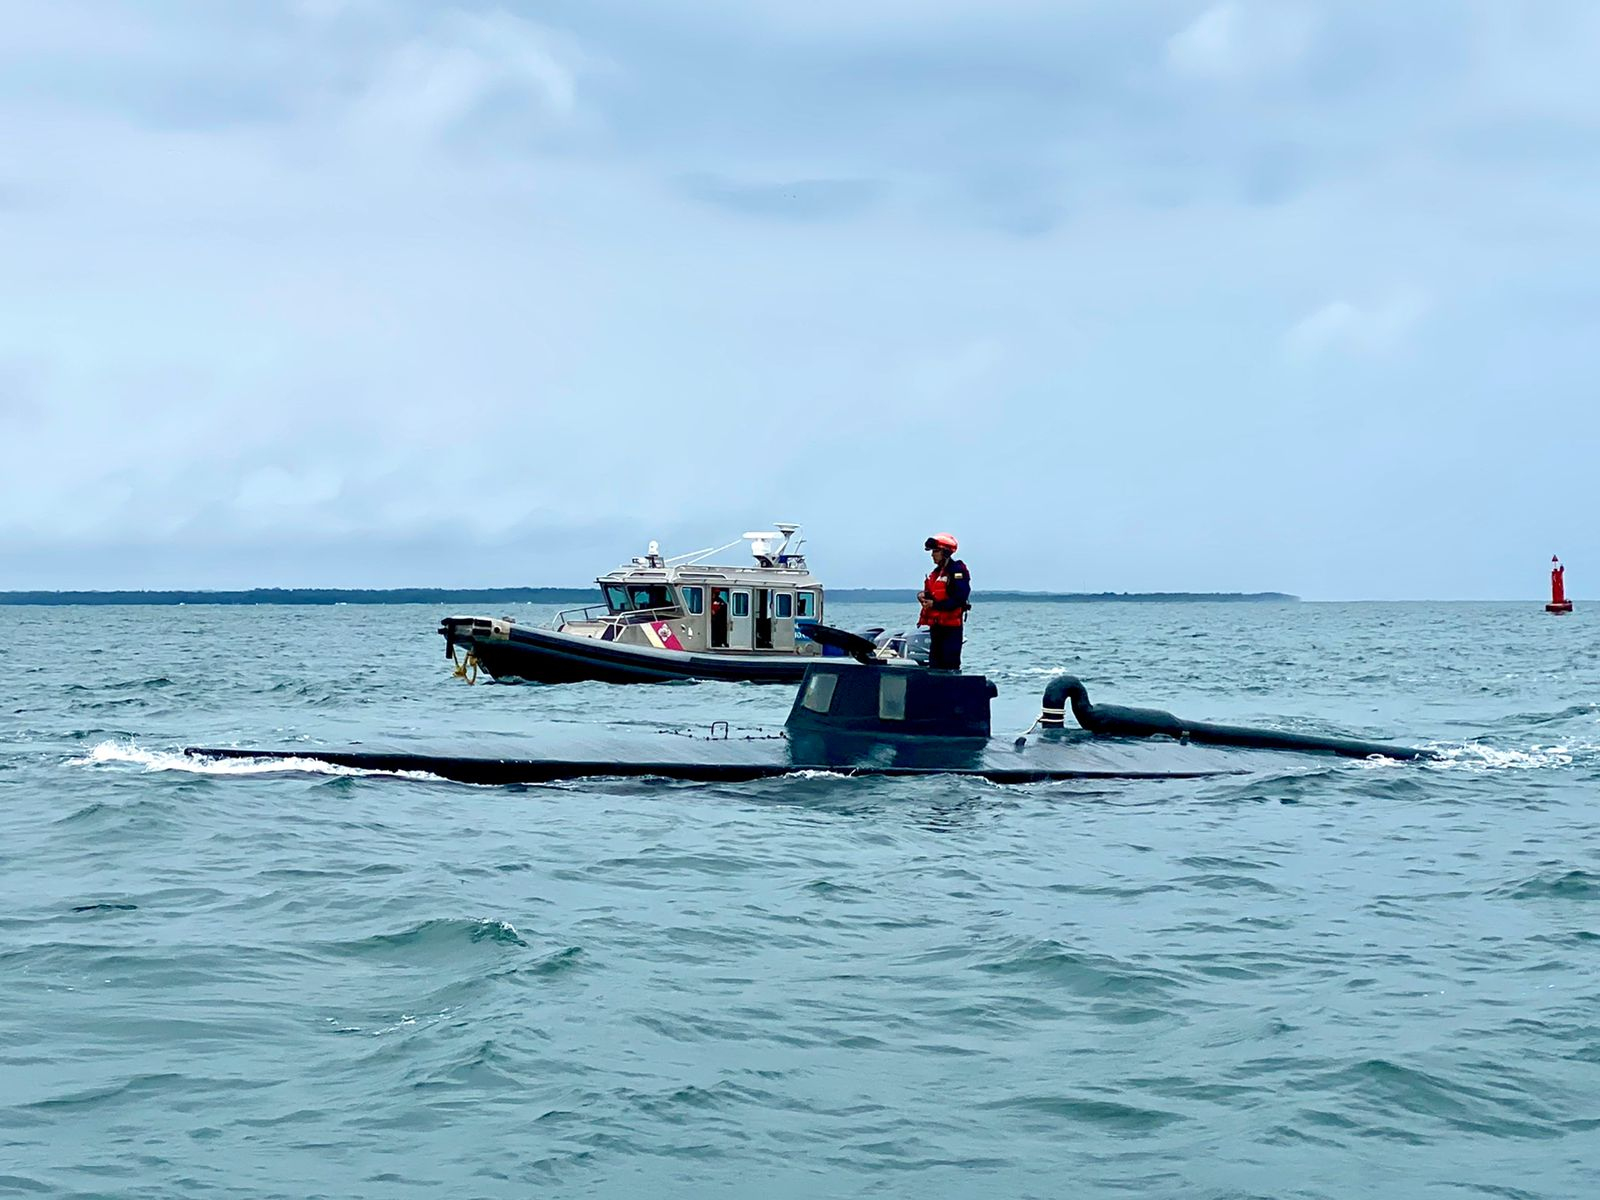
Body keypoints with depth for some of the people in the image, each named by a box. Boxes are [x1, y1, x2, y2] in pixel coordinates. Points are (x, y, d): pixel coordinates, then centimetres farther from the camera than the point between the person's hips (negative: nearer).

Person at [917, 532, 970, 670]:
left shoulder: (958, 570, -10)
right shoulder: (936, 572, 18)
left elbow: (959, 599, -19)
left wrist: (935, 604, -20)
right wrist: (924, 595, 1)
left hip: (951, 626, -9)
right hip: (936, 625, 9)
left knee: (950, 664, -11)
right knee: (935, 665, 11)